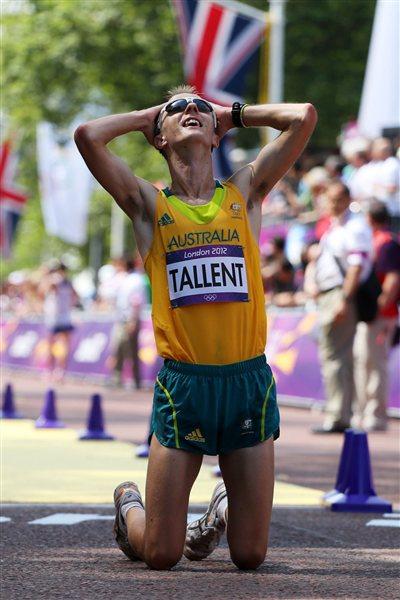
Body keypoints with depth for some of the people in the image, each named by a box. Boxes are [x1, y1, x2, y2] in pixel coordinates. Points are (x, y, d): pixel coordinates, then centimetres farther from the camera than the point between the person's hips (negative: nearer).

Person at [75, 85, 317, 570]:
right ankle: (129, 504, 34)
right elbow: (88, 136, -8)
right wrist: (147, 116, 8)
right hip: (183, 383, -1)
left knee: (249, 556, 5)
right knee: (160, 556, 1)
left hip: (249, 379, 2)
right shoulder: (149, 206, 5)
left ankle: (224, 508, 38)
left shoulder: (244, 194, 10)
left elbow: (304, 117, 2)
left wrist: (233, 114, 15)